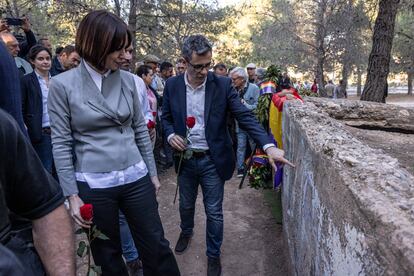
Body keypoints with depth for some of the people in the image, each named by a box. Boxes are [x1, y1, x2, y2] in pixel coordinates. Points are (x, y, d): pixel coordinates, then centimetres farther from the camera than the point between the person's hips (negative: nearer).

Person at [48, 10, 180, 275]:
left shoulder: (127, 80, 1)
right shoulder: (62, 84, -8)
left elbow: (140, 129, 8)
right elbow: (61, 143, -6)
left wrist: (152, 172, 10)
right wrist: (72, 195, -6)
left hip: (136, 178, 3)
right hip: (93, 186, -2)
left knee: (157, 246, 12)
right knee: (108, 255, 17)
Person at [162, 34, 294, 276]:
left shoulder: (223, 85, -11)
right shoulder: (172, 85, -4)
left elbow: (245, 116, -15)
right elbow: (166, 117, 8)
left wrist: (269, 146, -28)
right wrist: (171, 135, -14)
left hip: (212, 160, -2)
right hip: (185, 159, 2)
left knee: (214, 212, 9)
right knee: (186, 204, 23)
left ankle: (214, 255, 33)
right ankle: (186, 231, 55)